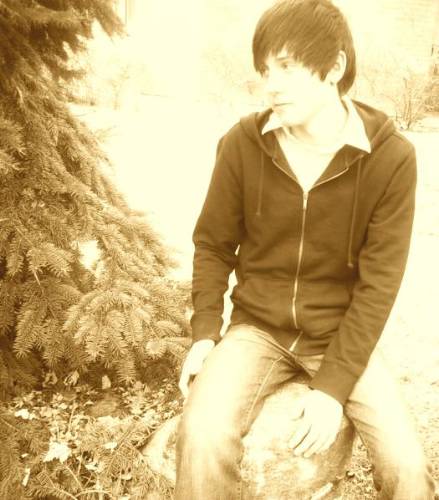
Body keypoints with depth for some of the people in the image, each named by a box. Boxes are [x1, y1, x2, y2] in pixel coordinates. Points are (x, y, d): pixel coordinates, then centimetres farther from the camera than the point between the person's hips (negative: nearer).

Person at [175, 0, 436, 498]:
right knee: (202, 438, -25)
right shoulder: (242, 144, -12)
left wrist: (334, 385, -16)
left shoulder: (391, 157, -14)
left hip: (341, 335, 0)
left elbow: (379, 282, -12)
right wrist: (206, 333, -9)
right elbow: (213, 244, 1)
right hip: (256, 328, 0)